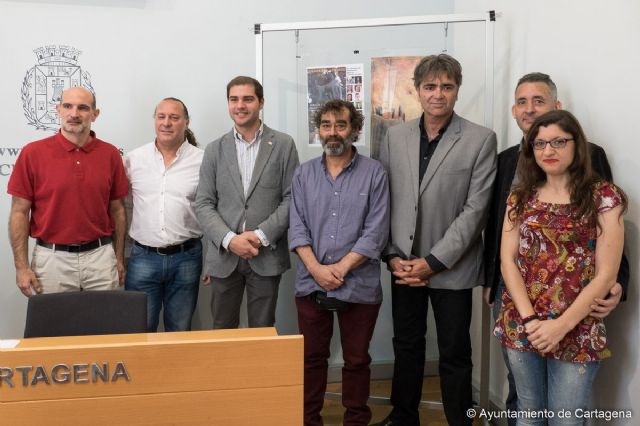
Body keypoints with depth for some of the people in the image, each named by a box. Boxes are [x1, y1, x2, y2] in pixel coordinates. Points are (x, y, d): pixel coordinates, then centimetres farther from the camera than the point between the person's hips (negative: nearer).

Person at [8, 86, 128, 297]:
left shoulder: (110, 154, 2)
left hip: (100, 257, 2)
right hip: (52, 258, -1)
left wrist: (119, 258, 7)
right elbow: (20, 212, -3)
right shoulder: (32, 153, -4)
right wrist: (22, 267, -7)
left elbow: (117, 209, 8)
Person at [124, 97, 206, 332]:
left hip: (186, 258, -1)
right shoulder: (133, 159, 4)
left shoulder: (202, 161, -1)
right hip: (143, 257, 1)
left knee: (180, 330, 12)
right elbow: (124, 207, 10)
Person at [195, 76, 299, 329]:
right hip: (224, 256, 2)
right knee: (222, 331, 10)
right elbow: (203, 204, 3)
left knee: (262, 333, 7)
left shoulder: (283, 145, 2)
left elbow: (292, 199, -2)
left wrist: (261, 235, -13)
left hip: (266, 255, -2)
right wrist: (229, 239, -12)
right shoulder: (215, 149, 8)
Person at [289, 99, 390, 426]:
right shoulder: (304, 174, 7)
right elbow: (297, 228, 1)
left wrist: (340, 268, -14)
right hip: (311, 284, 2)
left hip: (359, 285, -2)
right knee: (312, 357, 11)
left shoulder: (374, 173, -2)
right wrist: (316, 269, -12)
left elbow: (376, 232, -8)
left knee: (356, 360, 10)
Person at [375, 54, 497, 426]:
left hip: (452, 268, -3)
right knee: (407, 346, 16)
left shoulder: (481, 139, -6)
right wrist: (392, 255, -4)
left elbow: (475, 209, -11)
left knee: (455, 355, 7)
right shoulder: (395, 137, 5)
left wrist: (433, 261, -14)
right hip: (405, 264, 4)